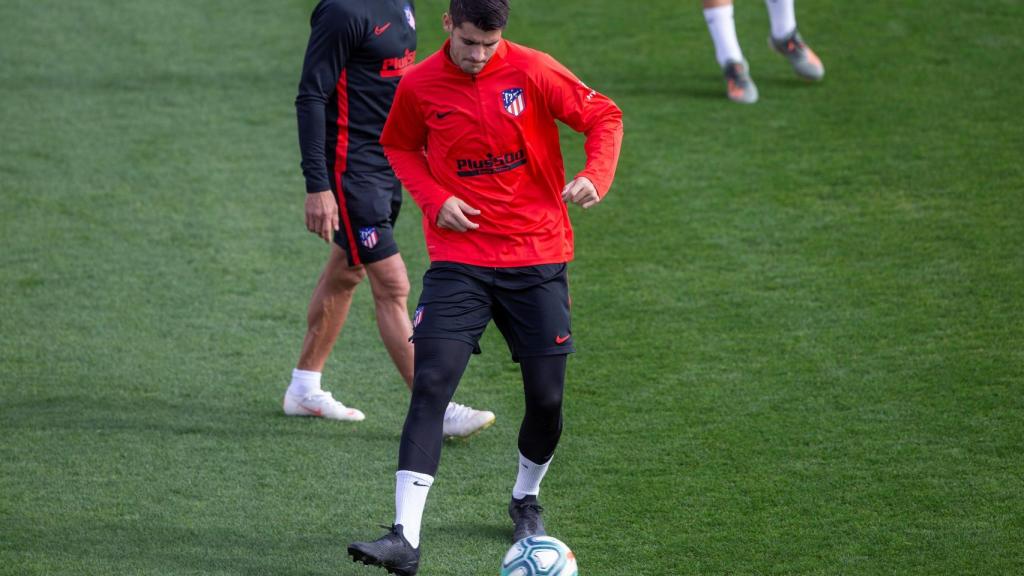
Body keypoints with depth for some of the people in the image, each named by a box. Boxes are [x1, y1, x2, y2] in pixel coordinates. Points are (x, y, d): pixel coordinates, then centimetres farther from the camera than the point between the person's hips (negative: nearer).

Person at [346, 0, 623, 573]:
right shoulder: (420, 85, -3)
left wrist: (596, 175, -19)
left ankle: (527, 498, 35)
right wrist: (434, 199, -3)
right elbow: (400, 146, 15)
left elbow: (605, 116, 0)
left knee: (547, 396, 4)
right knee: (431, 384, -15)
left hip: (537, 257, 0)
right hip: (460, 260, 0)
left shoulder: (533, 71, -7)